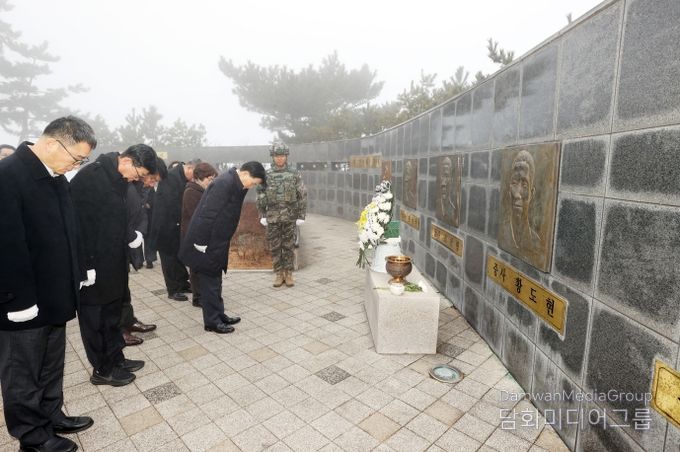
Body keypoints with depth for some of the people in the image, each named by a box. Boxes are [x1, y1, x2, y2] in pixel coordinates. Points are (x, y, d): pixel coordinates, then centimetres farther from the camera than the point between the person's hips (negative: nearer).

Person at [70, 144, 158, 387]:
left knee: (111, 314, 19)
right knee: (95, 318, 8)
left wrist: (131, 237, 0)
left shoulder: (118, 179, 7)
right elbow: (78, 224, -21)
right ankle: (102, 369, 23)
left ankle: (115, 358, 33)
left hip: (113, 263, 8)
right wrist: (86, 265, -19)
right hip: (93, 266, -8)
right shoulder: (88, 178, -19)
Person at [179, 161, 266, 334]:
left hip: (217, 243, 9)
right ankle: (212, 321, 17)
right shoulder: (224, 183, -23)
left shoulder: (236, 184, 6)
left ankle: (219, 315, 31)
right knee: (210, 282, 3)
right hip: (207, 244, -9)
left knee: (215, 281, 18)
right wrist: (201, 243, -22)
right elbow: (207, 214, -25)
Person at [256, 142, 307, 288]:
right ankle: (278, 274, 18)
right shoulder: (266, 175, 3)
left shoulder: (294, 174, 0)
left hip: (289, 217, -1)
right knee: (274, 247, 6)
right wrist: (262, 215, -2)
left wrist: (301, 216, -5)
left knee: (289, 246, 5)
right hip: (272, 217, 1)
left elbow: (302, 195, -1)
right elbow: (260, 196, 5)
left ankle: (288, 274, 16)